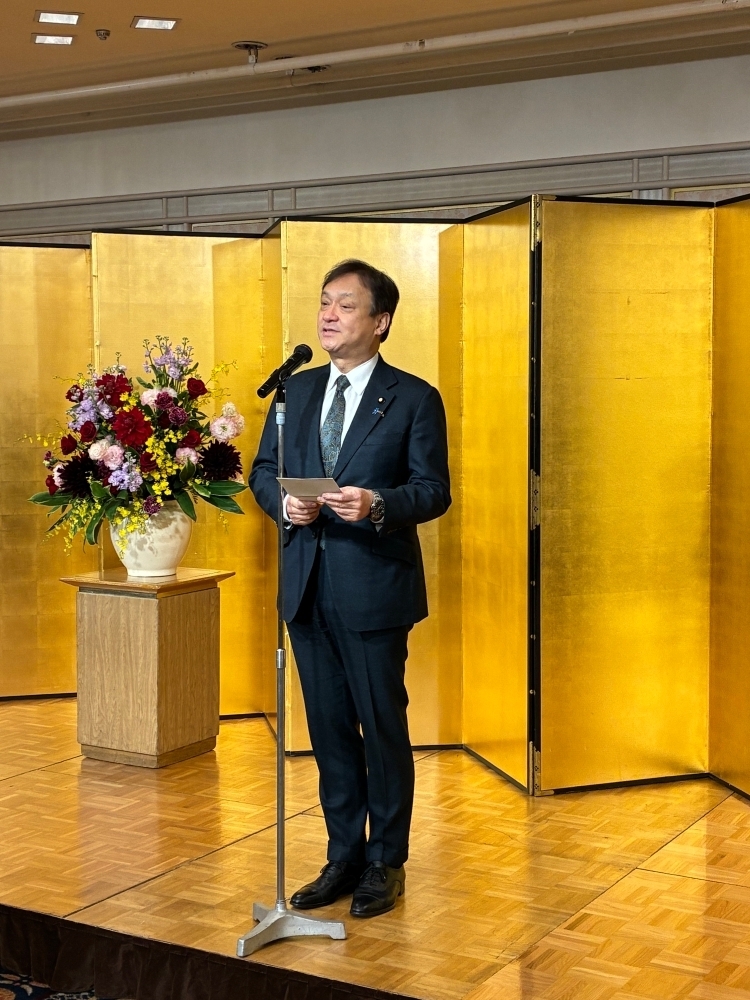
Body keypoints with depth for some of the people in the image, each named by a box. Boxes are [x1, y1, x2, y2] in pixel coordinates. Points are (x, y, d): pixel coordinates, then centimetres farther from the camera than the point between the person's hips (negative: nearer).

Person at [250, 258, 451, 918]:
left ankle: (386, 863, 20)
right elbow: (263, 469, 14)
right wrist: (283, 501, -8)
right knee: (329, 728, 13)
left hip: (374, 587, -5)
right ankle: (344, 857, 27)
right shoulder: (298, 389, 11)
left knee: (383, 727, 5)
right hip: (308, 585, 5)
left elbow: (433, 490, -9)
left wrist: (377, 504, -27)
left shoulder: (414, 399, -4)